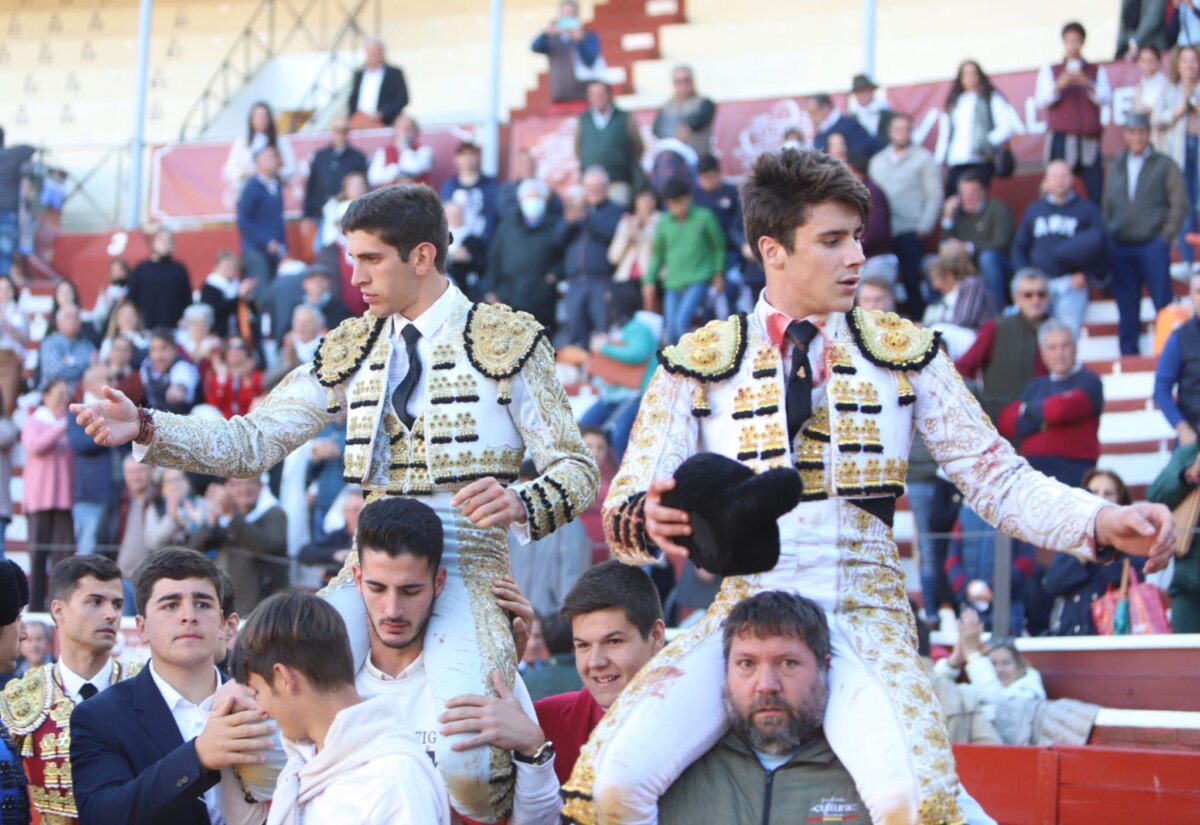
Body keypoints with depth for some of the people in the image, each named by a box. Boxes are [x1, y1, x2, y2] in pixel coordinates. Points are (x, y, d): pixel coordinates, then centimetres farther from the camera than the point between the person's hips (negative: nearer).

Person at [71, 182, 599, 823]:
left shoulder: (507, 341, 1)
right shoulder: (350, 349, 15)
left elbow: (577, 470, -1)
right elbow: (251, 443, 10)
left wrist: (520, 503, -23)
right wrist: (145, 430, -5)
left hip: (468, 574, -4)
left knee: (460, 767, -28)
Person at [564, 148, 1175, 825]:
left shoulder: (904, 354, 8)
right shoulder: (701, 362, 5)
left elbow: (1000, 481, 5)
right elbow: (624, 512, 1)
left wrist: (1102, 522, -12)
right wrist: (649, 520, -23)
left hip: (864, 613, -1)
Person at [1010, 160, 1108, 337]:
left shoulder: (1087, 210, 13)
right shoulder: (1034, 210, 22)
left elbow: (1101, 245, 4)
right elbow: (1019, 246, 23)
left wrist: (1087, 275, -10)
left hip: (1072, 284, -3)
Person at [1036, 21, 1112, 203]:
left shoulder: (1097, 71, 15)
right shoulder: (1049, 71, 13)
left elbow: (1106, 99, 1)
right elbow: (1041, 101, 0)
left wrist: (1087, 84, -16)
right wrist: (1059, 85, -17)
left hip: (1089, 141, 1)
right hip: (1061, 139, -1)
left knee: (1097, 193, -8)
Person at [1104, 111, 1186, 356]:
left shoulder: (1164, 165, 2)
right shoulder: (1116, 167, 13)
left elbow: (1179, 204, -2)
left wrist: (1164, 237, -8)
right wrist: (1107, 238, 6)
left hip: (1153, 246, -3)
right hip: (1120, 248, 3)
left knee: (1164, 306, -4)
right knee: (1126, 308, 6)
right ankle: (1128, 355, 11)